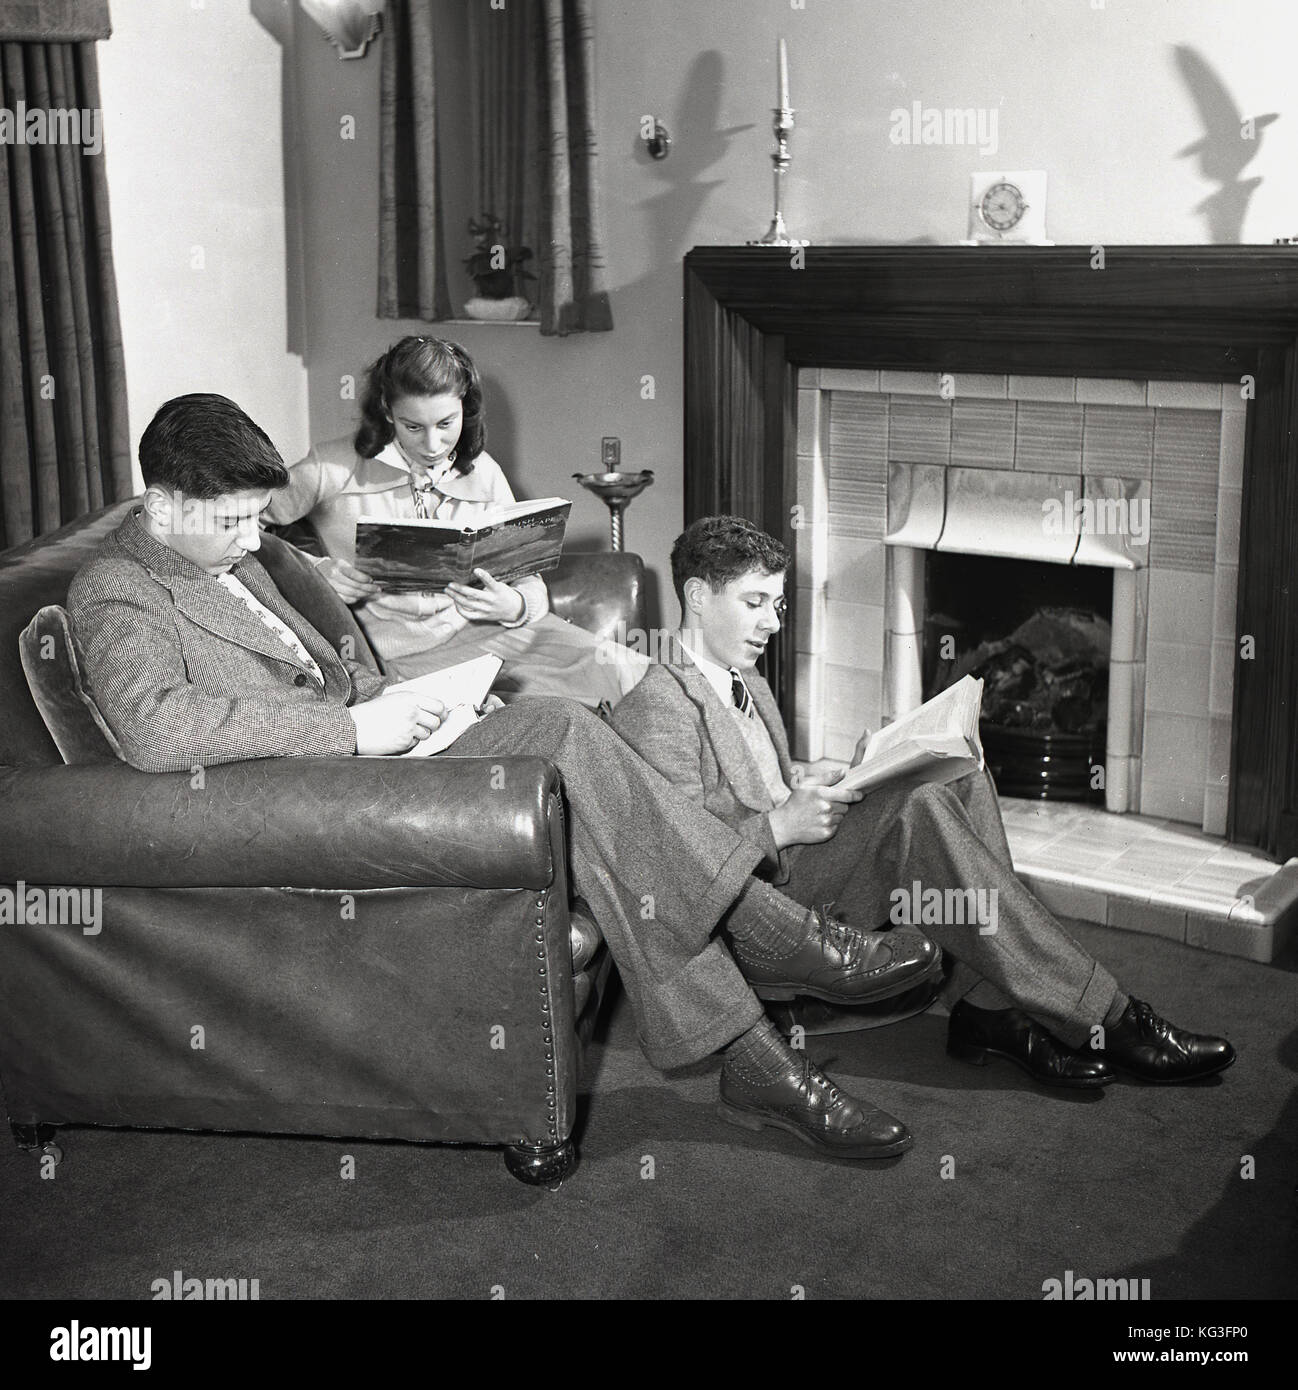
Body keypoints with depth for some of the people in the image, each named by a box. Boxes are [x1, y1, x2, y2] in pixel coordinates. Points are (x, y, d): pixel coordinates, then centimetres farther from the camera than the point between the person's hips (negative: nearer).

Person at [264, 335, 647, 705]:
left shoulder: (483, 474, 9)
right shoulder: (334, 468, -2)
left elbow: (530, 583, 10)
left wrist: (514, 606, -14)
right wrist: (316, 571, -17)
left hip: (488, 631, 4)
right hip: (408, 656, -3)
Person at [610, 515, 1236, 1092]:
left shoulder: (749, 688, 22)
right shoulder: (656, 707, -11)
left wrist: (839, 784, 3)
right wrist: (779, 826, -25)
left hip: (792, 868, 9)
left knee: (962, 781, -9)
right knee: (917, 809, -28)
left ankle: (987, 1007, -20)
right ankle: (1102, 1020, -25)